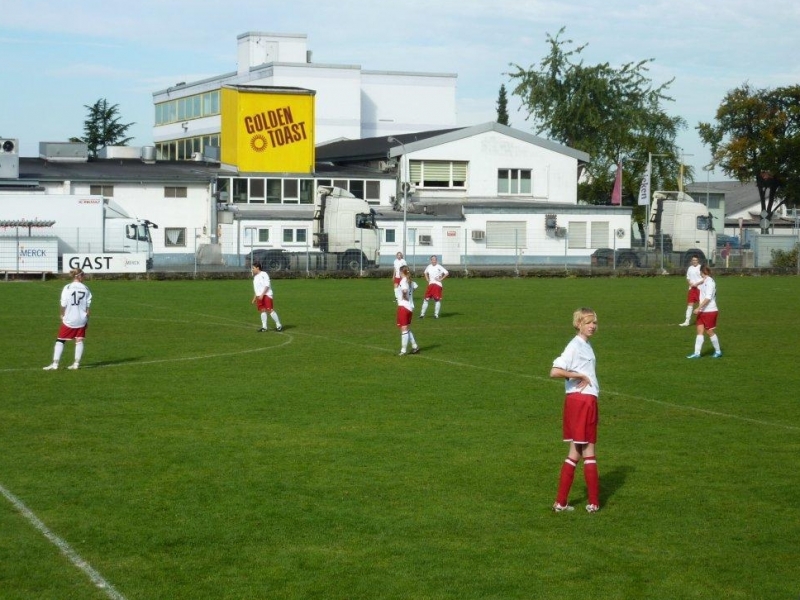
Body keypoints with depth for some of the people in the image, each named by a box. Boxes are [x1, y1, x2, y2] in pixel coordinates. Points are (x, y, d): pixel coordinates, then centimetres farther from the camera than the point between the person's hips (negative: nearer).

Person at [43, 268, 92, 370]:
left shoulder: (67, 288, -8)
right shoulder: (85, 289, 0)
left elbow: (63, 305, -7)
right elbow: (88, 306, 2)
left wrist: (62, 315, 10)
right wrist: (87, 319, 13)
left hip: (69, 320, -2)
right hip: (81, 320, 2)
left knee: (60, 341, 4)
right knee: (79, 341, 9)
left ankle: (55, 363, 0)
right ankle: (76, 363, 10)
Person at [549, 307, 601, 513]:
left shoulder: (586, 346, 15)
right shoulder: (575, 346, -14)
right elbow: (555, 371, -23)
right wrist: (580, 376, -18)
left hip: (587, 401, 9)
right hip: (580, 401, -9)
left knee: (575, 453, 10)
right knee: (588, 452, -1)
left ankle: (561, 502, 12)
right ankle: (594, 502, 6)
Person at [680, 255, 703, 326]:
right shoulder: (690, 268, 10)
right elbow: (688, 277, 18)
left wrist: (697, 283, -18)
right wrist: (690, 282, -3)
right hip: (692, 288, 5)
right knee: (690, 304, 0)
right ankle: (687, 321, -1)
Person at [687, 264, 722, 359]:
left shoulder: (709, 282, -16)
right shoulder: (705, 281, 11)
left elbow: (708, 298, -24)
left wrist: (698, 308, -25)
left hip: (710, 311, -8)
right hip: (702, 311, 8)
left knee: (710, 332, 1)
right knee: (700, 331, 1)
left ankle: (718, 351, 16)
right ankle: (697, 353, -2)